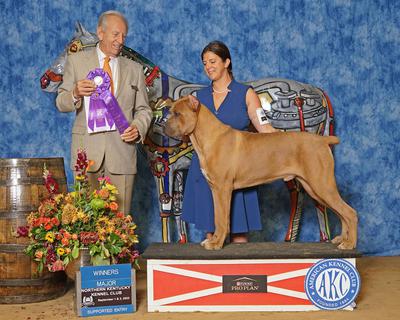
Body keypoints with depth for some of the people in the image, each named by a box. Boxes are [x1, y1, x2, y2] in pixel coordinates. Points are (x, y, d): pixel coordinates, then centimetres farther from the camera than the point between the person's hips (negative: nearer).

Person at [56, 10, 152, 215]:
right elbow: (61, 103, 8)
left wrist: (138, 127, -8)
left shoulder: (135, 69, 14)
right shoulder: (76, 61, 9)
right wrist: (75, 94, -14)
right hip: (88, 150, -1)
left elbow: (143, 109, 14)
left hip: (122, 150, 1)